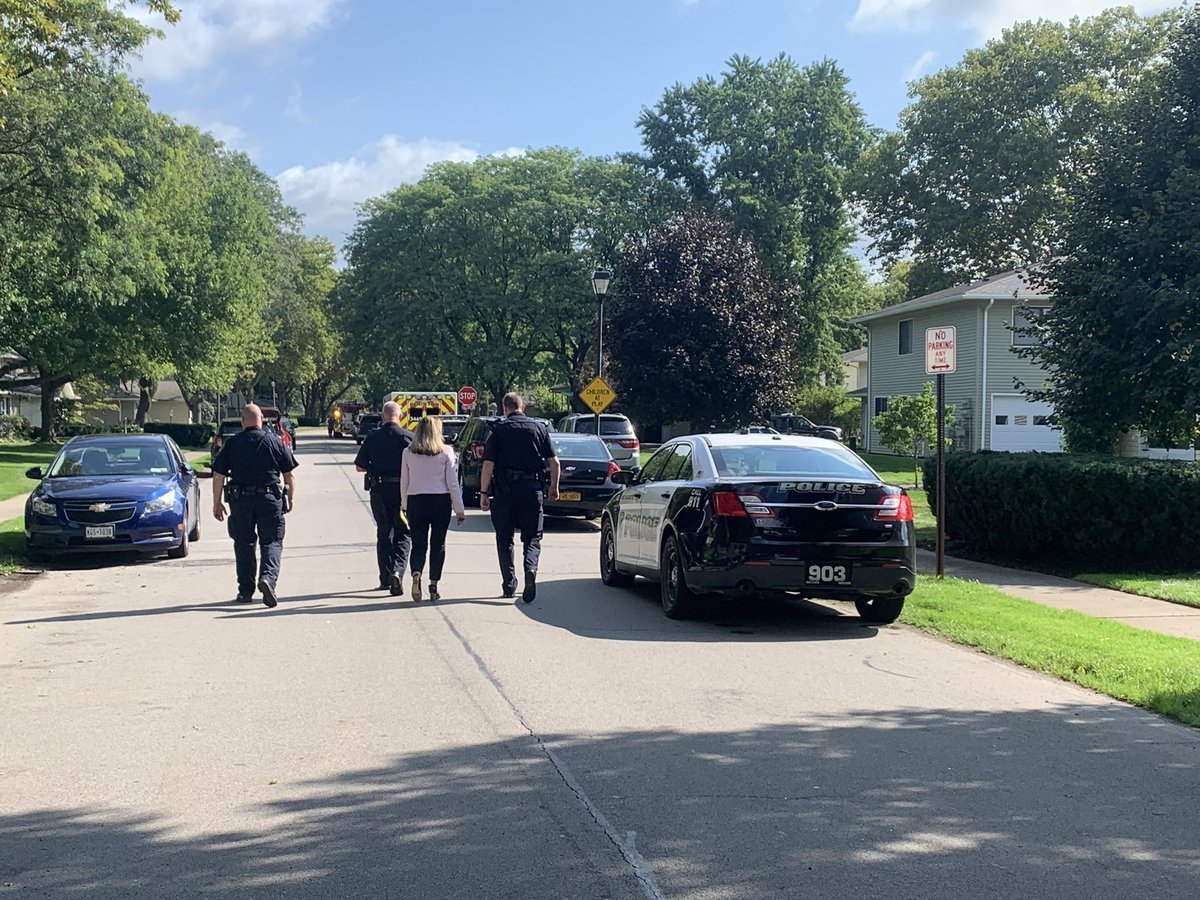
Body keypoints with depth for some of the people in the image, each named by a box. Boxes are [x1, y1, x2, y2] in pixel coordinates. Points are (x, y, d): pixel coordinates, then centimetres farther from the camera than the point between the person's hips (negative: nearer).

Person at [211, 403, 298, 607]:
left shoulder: (231, 444, 2)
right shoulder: (275, 442, 3)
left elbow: (218, 476, 3)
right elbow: (290, 474, 5)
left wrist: (217, 503, 11)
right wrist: (291, 498, 15)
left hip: (240, 500, 1)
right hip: (270, 499, 0)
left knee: (243, 544, 11)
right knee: (272, 542, 4)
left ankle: (245, 591, 13)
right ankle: (268, 577, -20)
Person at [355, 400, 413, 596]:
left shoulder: (372, 437, -1)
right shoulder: (409, 437, -6)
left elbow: (359, 466, 2)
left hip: (379, 491, 2)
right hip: (403, 491, -2)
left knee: (383, 534, 13)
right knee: (403, 534, 5)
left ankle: (385, 579, 18)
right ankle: (397, 571, -17)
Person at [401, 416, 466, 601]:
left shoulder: (408, 453, 2)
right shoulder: (446, 452, -4)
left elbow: (404, 483, 6)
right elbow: (453, 483, -4)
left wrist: (404, 506, 17)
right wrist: (459, 509, 1)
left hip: (415, 502, 1)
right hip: (440, 502, -1)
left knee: (418, 544, 8)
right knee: (438, 544, 8)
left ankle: (416, 574, -17)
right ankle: (433, 586, 7)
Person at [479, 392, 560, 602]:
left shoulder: (499, 430, 0)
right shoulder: (539, 428, 6)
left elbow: (488, 464, -7)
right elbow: (554, 461, 4)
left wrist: (484, 492, -2)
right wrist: (554, 486, 17)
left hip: (504, 490, -1)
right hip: (532, 488, 1)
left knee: (504, 538, 11)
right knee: (532, 536, 7)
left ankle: (509, 584, 11)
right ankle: (530, 568, -21)